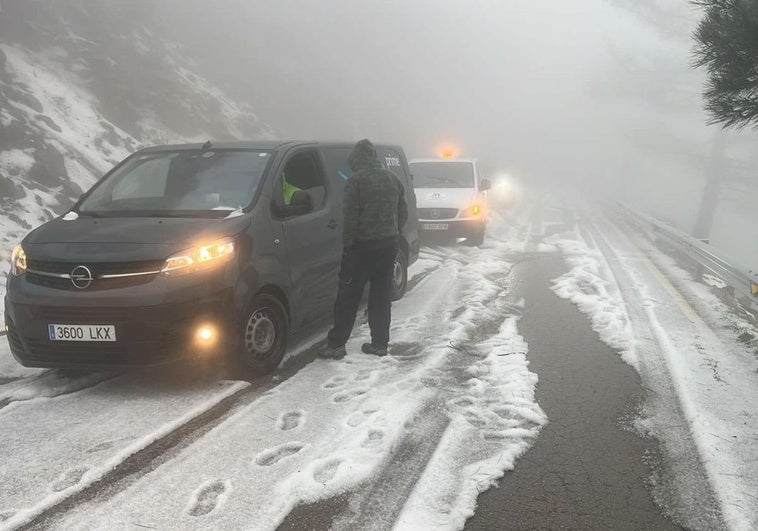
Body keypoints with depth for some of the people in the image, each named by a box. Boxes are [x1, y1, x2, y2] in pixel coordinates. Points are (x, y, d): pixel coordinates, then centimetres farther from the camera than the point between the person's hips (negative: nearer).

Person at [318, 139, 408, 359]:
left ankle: (336, 344, 3)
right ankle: (380, 343, 15)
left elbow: (350, 217, -15)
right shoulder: (393, 179, 10)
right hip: (389, 245, 6)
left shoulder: (356, 181, -12)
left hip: (363, 246, -6)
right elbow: (403, 213, 14)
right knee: (381, 297, 12)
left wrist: (347, 243, -7)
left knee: (347, 297, 1)